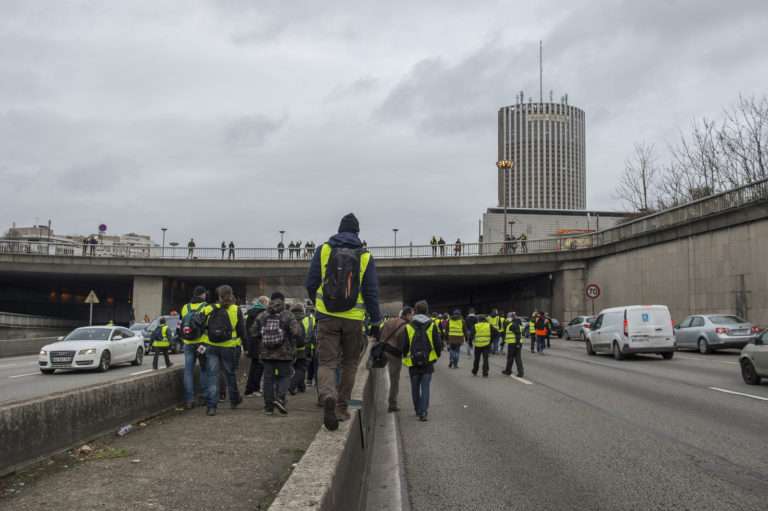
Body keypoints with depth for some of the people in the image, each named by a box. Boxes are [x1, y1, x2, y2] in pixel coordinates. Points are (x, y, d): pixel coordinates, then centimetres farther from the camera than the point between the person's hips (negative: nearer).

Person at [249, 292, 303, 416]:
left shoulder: (261, 316, 4)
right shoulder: (288, 316, -6)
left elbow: (253, 333, 6)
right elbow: (297, 333, -13)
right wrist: (300, 344, 4)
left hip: (266, 353, 3)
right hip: (284, 353, -3)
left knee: (268, 378, 8)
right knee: (284, 376, 8)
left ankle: (268, 406, 8)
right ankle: (280, 398, -13)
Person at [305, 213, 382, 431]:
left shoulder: (324, 250, 2)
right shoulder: (365, 256, 0)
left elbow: (310, 283, 4)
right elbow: (371, 292, -2)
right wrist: (376, 321, 5)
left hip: (327, 316, 0)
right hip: (354, 319, 0)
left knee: (326, 362, 1)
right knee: (349, 363, 17)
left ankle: (328, 397, -27)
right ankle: (341, 407, 20)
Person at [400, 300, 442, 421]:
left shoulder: (408, 327, -5)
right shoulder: (432, 326, -4)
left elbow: (404, 347, -1)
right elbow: (438, 345, -2)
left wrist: (406, 357, 16)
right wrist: (436, 356, 14)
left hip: (413, 363, 0)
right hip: (428, 362, 0)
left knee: (415, 388, 15)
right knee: (425, 387, 2)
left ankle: (418, 410, 27)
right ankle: (423, 412, -7)